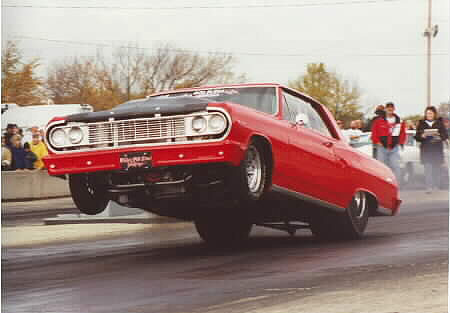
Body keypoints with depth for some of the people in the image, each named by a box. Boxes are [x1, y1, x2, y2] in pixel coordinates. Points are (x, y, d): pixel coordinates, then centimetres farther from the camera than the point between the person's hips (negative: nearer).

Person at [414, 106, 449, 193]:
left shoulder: (440, 123, 7)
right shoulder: (422, 123, 7)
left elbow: (445, 135, 2)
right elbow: (417, 136, 5)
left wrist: (440, 136, -18)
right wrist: (422, 136, -16)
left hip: (437, 150, 1)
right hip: (426, 149, -1)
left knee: (436, 168, 5)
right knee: (427, 168, -10)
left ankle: (436, 186, 15)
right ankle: (429, 187, -12)